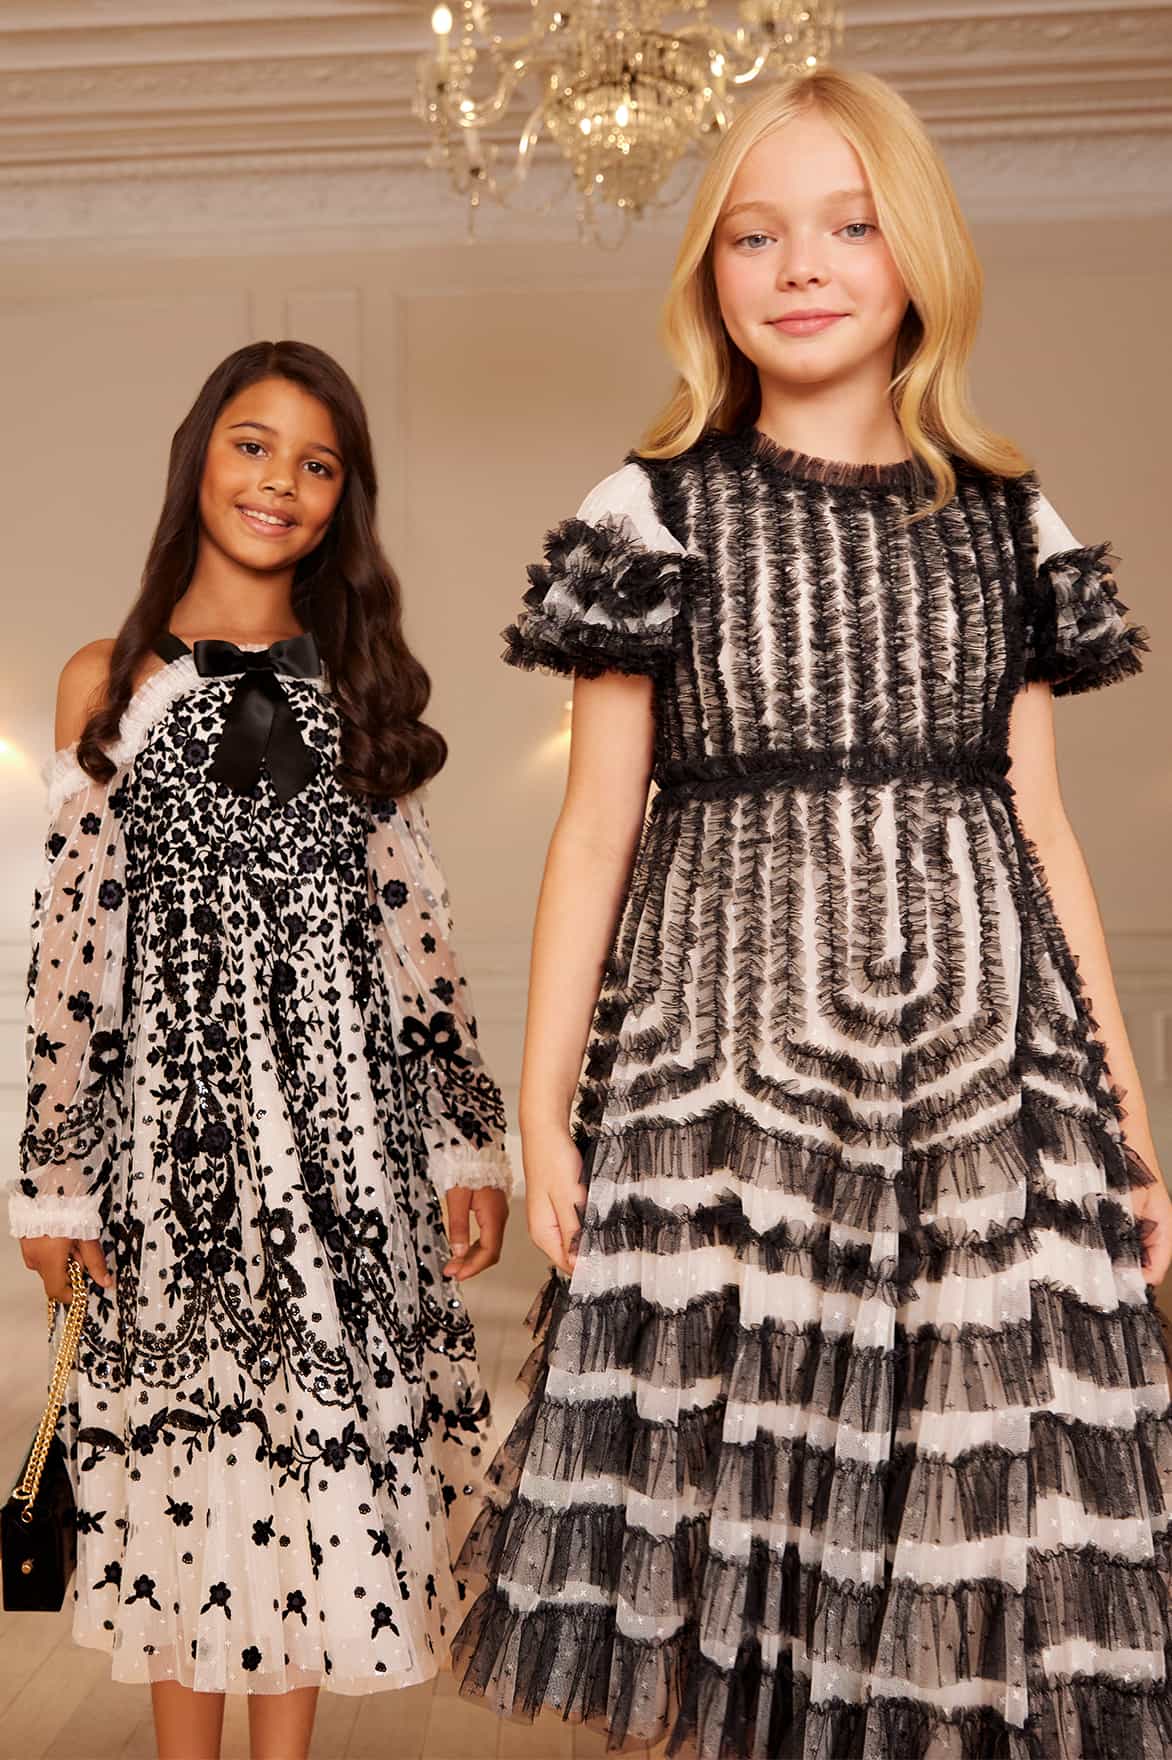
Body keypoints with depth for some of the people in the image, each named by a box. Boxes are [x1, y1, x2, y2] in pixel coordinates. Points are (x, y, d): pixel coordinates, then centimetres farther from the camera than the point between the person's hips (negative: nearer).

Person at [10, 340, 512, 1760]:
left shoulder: (360, 683, 10)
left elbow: (413, 917, 7)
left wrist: (469, 1142, 3)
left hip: (342, 1098, 2)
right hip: (173, 1098, -1)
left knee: (325, 1419, 5)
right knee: (179, 1420, 6)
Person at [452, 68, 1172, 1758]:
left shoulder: (1006, 522, 11)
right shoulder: (658, 513, 5)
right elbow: (597, 825, 4)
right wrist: (543, 1097, -2)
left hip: (979, 1046, 2)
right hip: (728, 1034, -1)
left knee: (973, 1478, 2)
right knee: (713, 1446, 0)